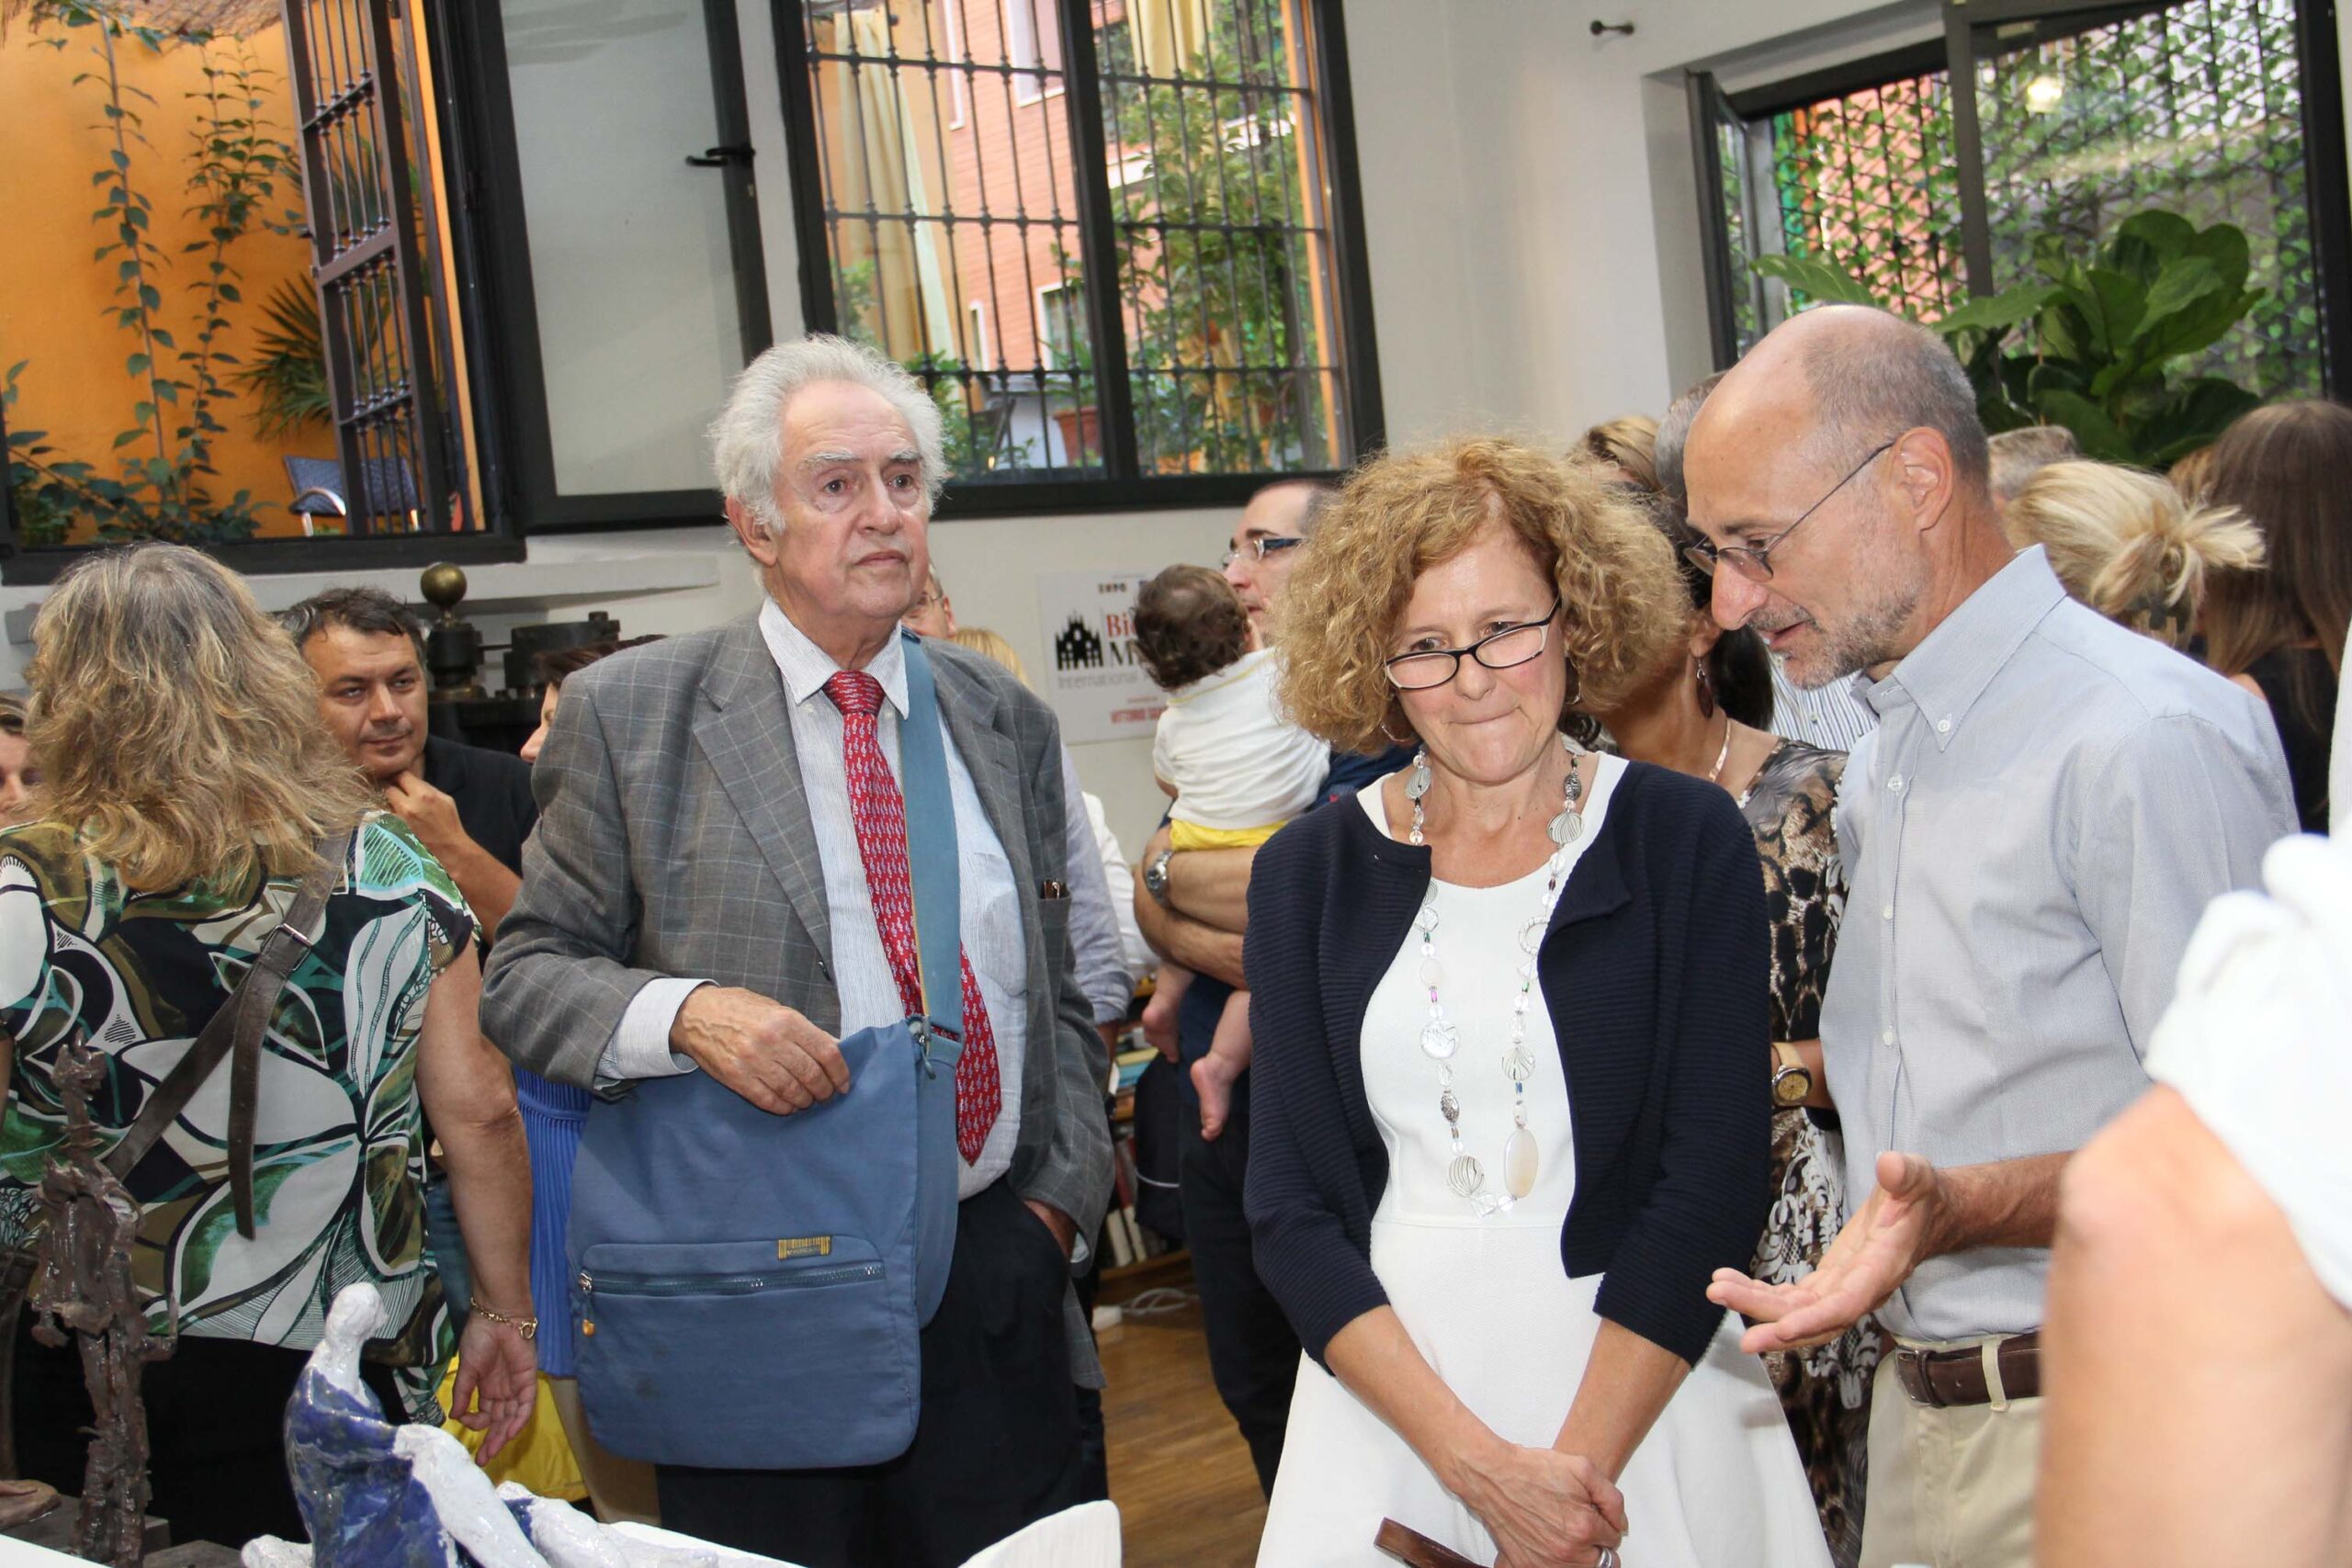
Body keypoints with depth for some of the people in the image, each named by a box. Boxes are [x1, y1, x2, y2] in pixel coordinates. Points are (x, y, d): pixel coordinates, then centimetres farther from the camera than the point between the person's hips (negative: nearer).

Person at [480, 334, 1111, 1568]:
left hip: (998, 1286, 4)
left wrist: (1063, 1193, 4)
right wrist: (684, 1011, -20)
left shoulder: (1007, 722, 10)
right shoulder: (627, 715, -2)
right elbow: (525, 975, -2)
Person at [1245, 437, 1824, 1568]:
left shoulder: (1687, 839, -5)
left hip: (1642, 1381, -1)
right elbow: (1290, 1208, -4)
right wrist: (1479, 1462, -14)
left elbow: (1714, 1178, -9)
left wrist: (1578, 1463, -17)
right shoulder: (1307, 872, -1)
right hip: (1384, 1382, 1)